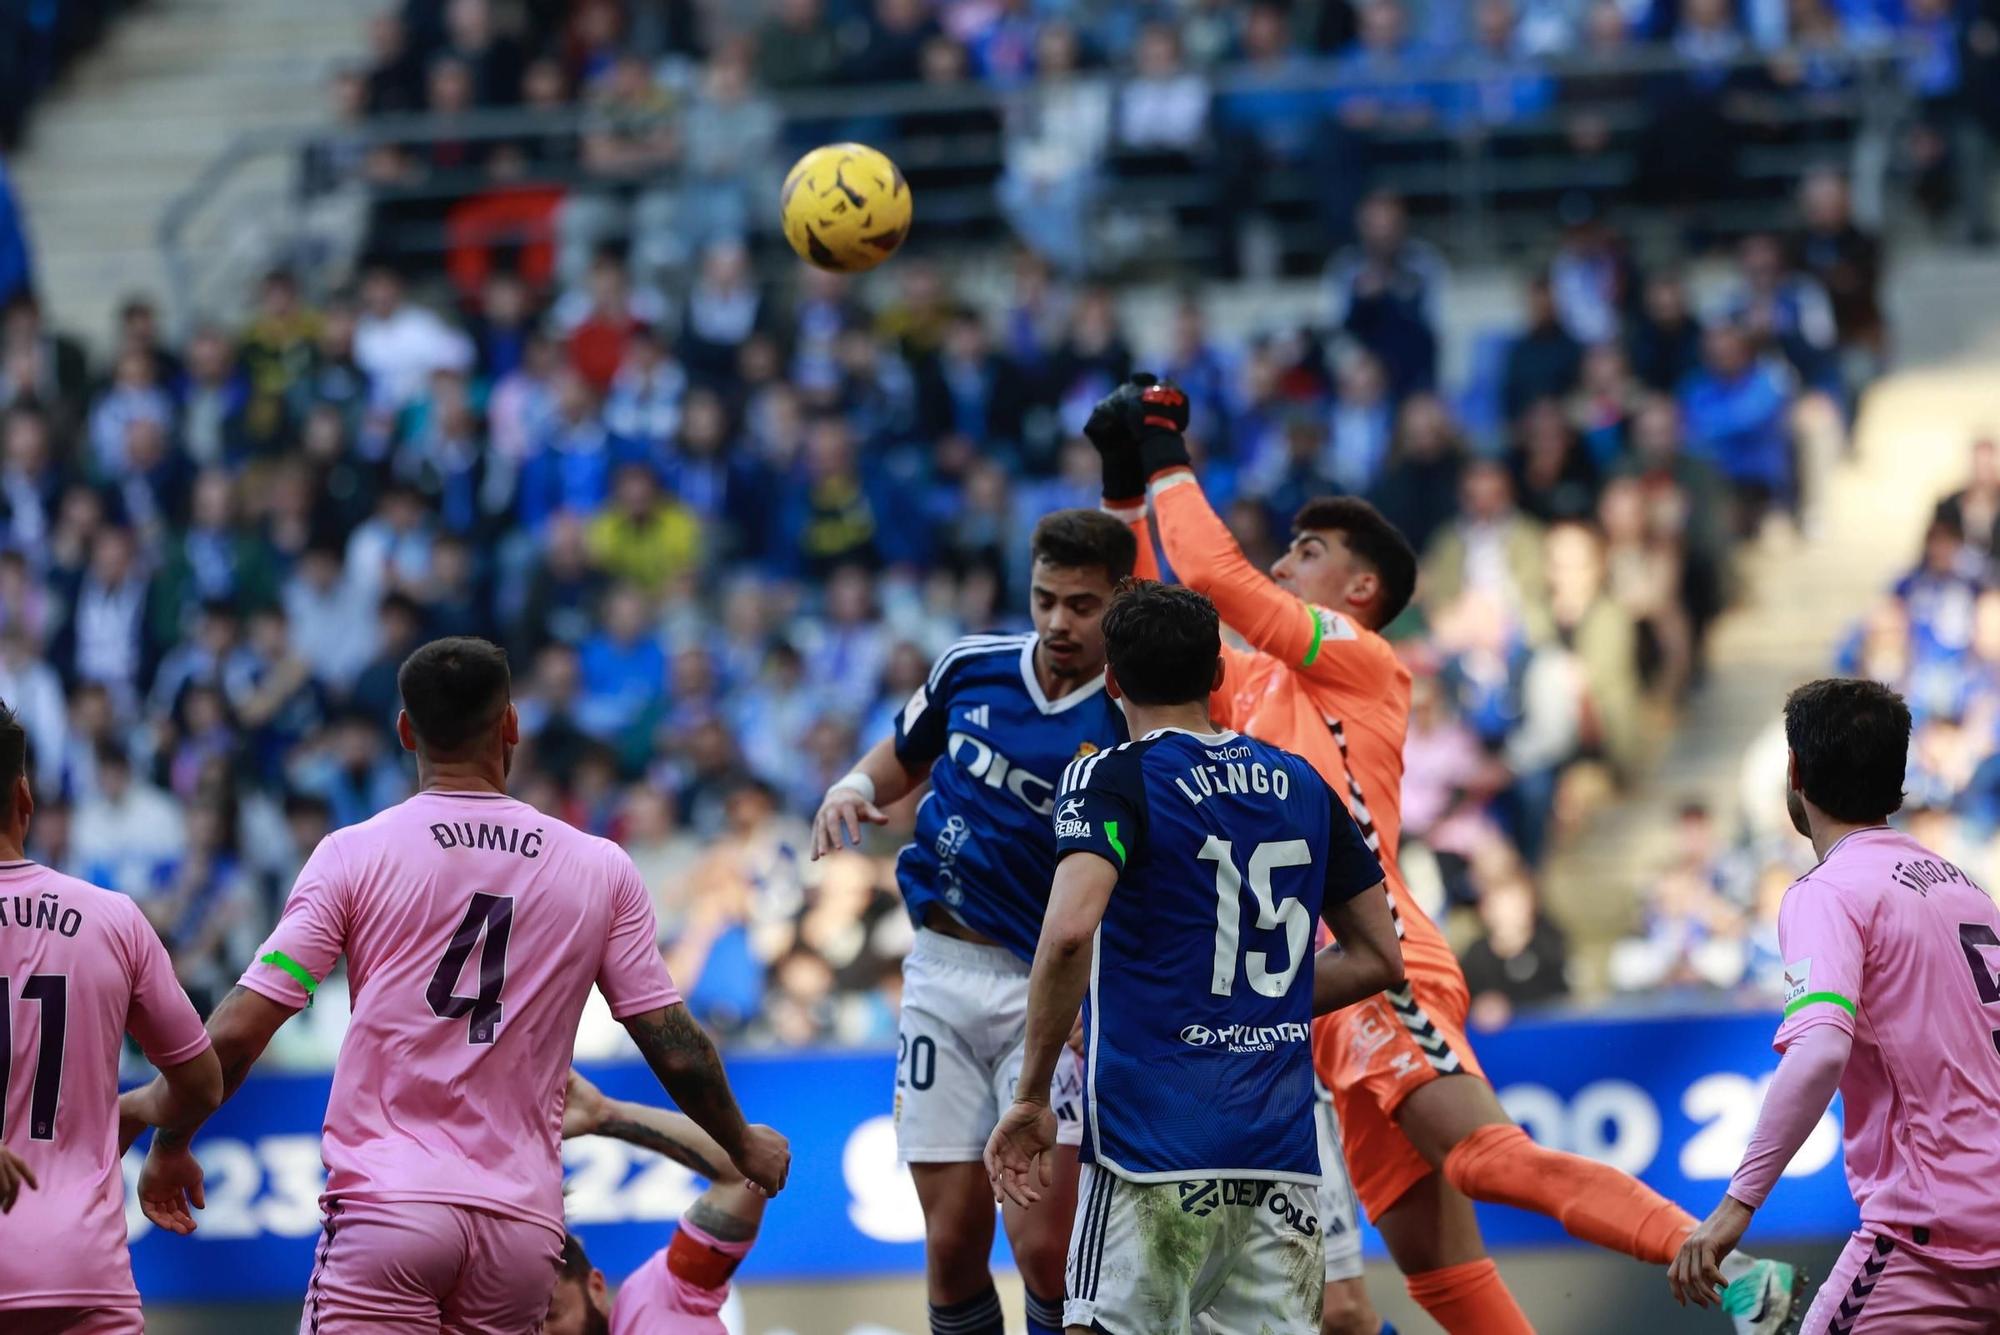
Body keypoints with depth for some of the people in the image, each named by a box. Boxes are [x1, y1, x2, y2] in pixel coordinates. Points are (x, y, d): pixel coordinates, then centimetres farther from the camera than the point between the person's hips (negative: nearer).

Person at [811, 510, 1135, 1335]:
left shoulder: (1134, 732, -10)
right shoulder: (972, 669, 4)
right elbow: (903, 760, 22)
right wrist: (851, 791, 1)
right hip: (941, 971, 4)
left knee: (1046, 1250, -13)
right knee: (954, 1245, 2)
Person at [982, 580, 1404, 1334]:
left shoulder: (1110, 779, -4)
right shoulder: (1302, 786, 14)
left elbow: (1070, 931, -21)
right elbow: (1379, 960, 18)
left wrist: (1032, 1096, -13)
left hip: (1154, 1141, -5)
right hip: (1283, 1148, 5)